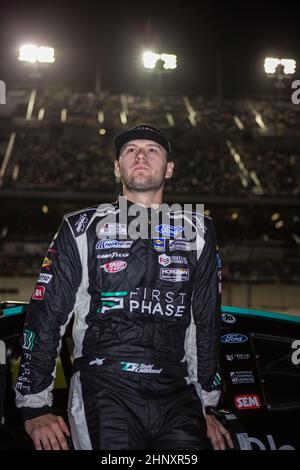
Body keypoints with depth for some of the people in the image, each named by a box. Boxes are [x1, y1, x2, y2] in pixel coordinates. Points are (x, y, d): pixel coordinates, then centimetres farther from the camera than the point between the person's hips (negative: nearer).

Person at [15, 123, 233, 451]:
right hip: (104, 392, -2)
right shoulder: (83, 229, 8)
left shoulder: (198, 233, 14)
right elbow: (45, 317, 7)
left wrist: (207, 405, 21)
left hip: (177, 398, 3)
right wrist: (35, 409, 3)